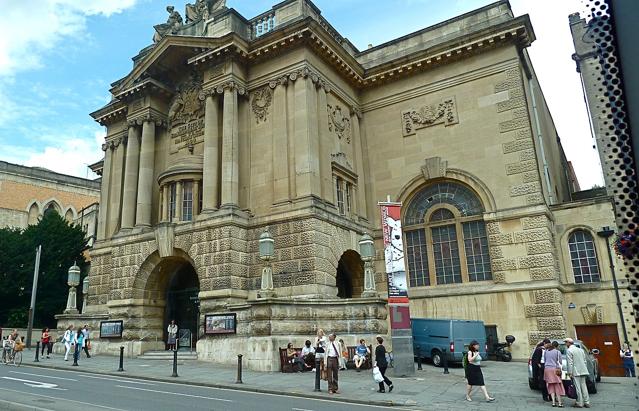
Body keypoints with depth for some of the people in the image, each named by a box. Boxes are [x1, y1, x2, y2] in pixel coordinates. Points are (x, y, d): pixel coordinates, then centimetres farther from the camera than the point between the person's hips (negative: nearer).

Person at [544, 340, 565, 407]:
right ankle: (559, 403, 2)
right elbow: (559, 362, 3)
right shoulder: (558, 352, -5)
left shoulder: (546, 351, 7)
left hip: (547, 369, 3)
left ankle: (553, 402, 3)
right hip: (555, 369, -3)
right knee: (558, 386, 3)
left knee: (551, 387, 7)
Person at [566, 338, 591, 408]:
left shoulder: (569, 351, -9)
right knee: (584, 386, 11)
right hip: (583, 371, 7)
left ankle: (580, 403, 1)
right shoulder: (581, 350, 14)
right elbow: (585, 361, 16)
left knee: (578, 387, -2)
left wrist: (570, 373, -12)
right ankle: (587, 402, 14)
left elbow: (570, 363, -14)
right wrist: (584, 369, 20)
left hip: (575, 372, -7)